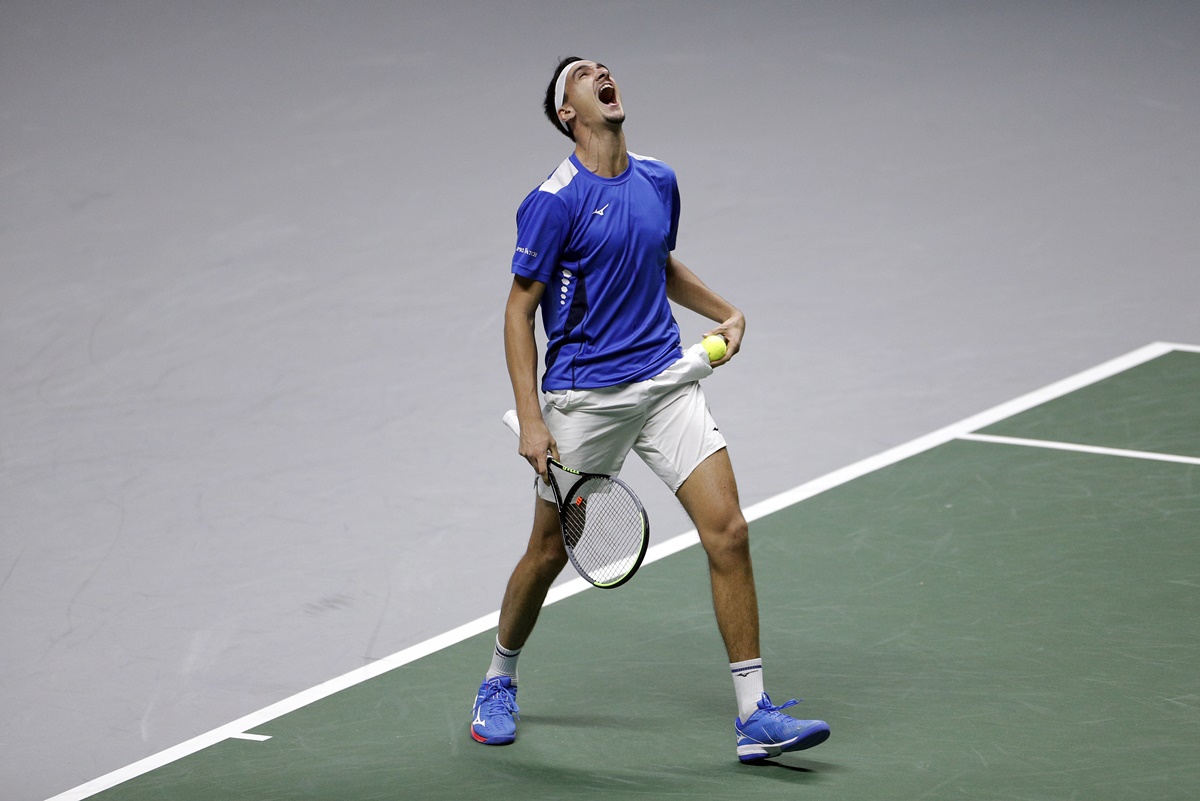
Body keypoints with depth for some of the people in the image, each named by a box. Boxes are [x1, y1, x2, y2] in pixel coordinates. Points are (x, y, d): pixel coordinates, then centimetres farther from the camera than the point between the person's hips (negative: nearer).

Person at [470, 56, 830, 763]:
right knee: (550, 551, 8)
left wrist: (725, 312, 12)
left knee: (728, 530, -9)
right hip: (585, 396, -4)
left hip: (667, 380, 4)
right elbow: (520, 311, -9)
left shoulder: (659, 182, 7)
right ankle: (500, 685, 35)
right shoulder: (555, 202, -12)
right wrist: (531, 421, -14)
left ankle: (755, 718, -7)